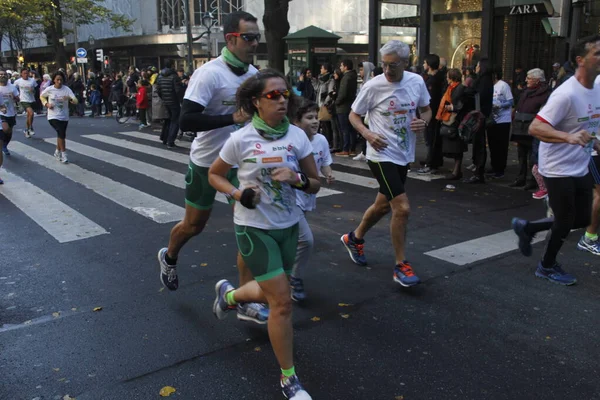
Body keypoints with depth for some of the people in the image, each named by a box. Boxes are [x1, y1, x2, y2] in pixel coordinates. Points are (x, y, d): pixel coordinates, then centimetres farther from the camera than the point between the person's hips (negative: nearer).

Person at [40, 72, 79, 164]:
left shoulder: (66, 89, -8)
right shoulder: (49, 89, -7)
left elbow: (76, 101, -17)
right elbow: (41, 96, 13)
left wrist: (69, 98, -38)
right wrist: (46, 104, -5)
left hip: (64, 117, 2)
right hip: (53, 116, -2)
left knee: (61, 134, 14)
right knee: (61, 133, -21)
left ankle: (57, 152, 39)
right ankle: (63, 154, -10)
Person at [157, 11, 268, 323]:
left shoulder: (253, 73, 1)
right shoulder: (209, 74, -21)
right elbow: (186, 121, -29)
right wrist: (233, 117, -33)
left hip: (240, 162, 5)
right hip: (207, 162, -5)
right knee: (194, 224, 14)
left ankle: (245, 302, 6)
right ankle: (169, 257, 49)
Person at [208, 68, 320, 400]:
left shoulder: (297, 136, -4)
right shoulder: (241, 139, -13)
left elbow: (315, 184, 2)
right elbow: (214, 175, 2)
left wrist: (297, 179, -20)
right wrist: (238, 193, -16)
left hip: (288, 226, 5)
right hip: (254, 228, -5)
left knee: (271, 293, 20)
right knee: (282, 301, -7)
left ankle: (228, 294, 53)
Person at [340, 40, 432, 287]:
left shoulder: (417, 81, 0)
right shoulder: (374, 86, -12)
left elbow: (426, 109, 14)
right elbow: (354, 115, -2)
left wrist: (424, 121, -10)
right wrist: (367, 134, -21)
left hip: (405, 155, 6)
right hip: (382, 155, -6)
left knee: (383, 205, 18)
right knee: (403, 208, -13)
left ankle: (355, 238, 43)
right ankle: (401, 266, 3)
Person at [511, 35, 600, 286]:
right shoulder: (566, 94, -23)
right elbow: (535, 128, -29)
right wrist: (569, 137, -41)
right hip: (559, 169, -8)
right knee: (565, 222, 4)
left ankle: (527, 228, 29)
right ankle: (547, 266, 27)